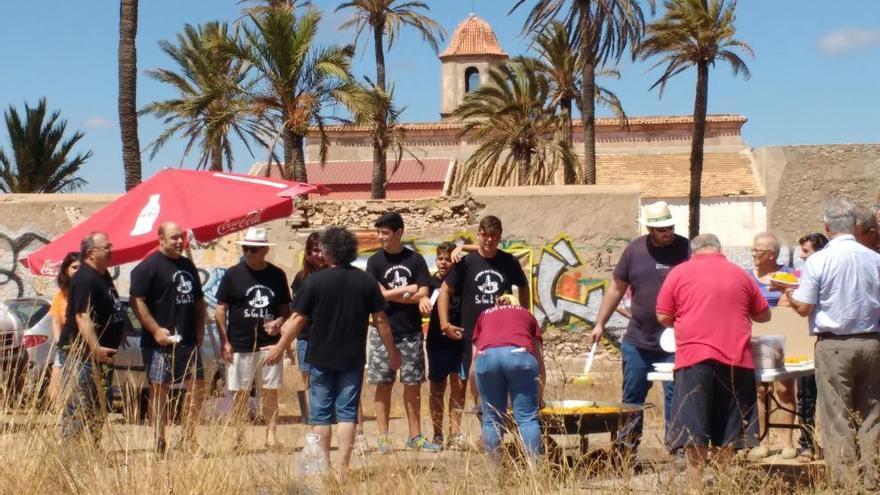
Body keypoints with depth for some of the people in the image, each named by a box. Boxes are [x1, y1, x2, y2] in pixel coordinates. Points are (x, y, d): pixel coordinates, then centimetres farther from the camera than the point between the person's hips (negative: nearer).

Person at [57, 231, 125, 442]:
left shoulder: (103, 276, 14)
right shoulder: (84, 280, -18)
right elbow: (82, 317, -28)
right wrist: (96, 348, -36)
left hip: (100, 353, 11)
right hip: (81, 353, -11)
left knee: (97, 410, 15)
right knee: (79, 409, -11)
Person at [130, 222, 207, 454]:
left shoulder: (188, 266, 17)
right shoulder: (148, 266, -6)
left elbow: (199, 301, 25)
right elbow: (136, 301, -14)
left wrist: (200, 328, 10)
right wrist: (156, 330, -19)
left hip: (189, 341, 7)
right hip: (160, 342, -7)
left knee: (197, 388, 7)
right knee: (159, 390, -3)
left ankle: (188, 438, 18)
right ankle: (159, 443, 2)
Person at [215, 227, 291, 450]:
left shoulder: (277, 275, 6)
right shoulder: (233, 275, -1)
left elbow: (285, 306, 14)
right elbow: (221, 309, 1)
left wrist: (280, 321, -8)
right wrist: (225, 342, -6)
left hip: (269, 343, 2)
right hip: (240, 345, -1)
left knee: (270, 391, 2)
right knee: (241, 393, 4)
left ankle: (271, 435, 7)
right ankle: (238, 438, 11)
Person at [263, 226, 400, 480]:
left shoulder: (314, 281, -8)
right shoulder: (366, 281, -2)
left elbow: (298, 319, -5)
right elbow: (380, 320, 0)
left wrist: (279, 348, 6)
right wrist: (392, 352, 11)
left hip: (321, 357, -1)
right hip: (353, 359, 1)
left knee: (321, 414, 9)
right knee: (347, 412, 5)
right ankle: (344, 467, -1)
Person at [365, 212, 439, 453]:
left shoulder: (415, 260, 3)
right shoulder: (375, 261, 2)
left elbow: (423, 295, -4)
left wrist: (391, 294, -7)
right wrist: (409, 289, -6)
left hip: (411, 332, 1)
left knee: (413, 384, 3)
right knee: (383, 385, 1)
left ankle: (415, 437, 10)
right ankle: (383, 438, 6)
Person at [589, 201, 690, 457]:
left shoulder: (686, 250, -5)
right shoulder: (635, 249, 4)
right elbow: (616, 287, 12)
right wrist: (600, 323, 11)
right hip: (637, 341, 3)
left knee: (675, 398, -1)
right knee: (632, 398, 10)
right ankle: (624, 452, 19)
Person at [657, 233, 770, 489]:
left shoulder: (679, 273, 5)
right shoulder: (739, 275, 12)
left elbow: (663, 317, 5)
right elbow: (764, 314, 19)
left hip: (695, 357, -2)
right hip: (736, 361, 2)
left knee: (693, 430, -1)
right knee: (728, 434, 8)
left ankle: (696, 486, -5)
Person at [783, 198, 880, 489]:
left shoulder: (817, 261, -10)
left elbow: (803, 308, -8)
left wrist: (789, 293, 12)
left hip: (833, 345, -3)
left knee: (837, 418, 2)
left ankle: (844, 480, 1)